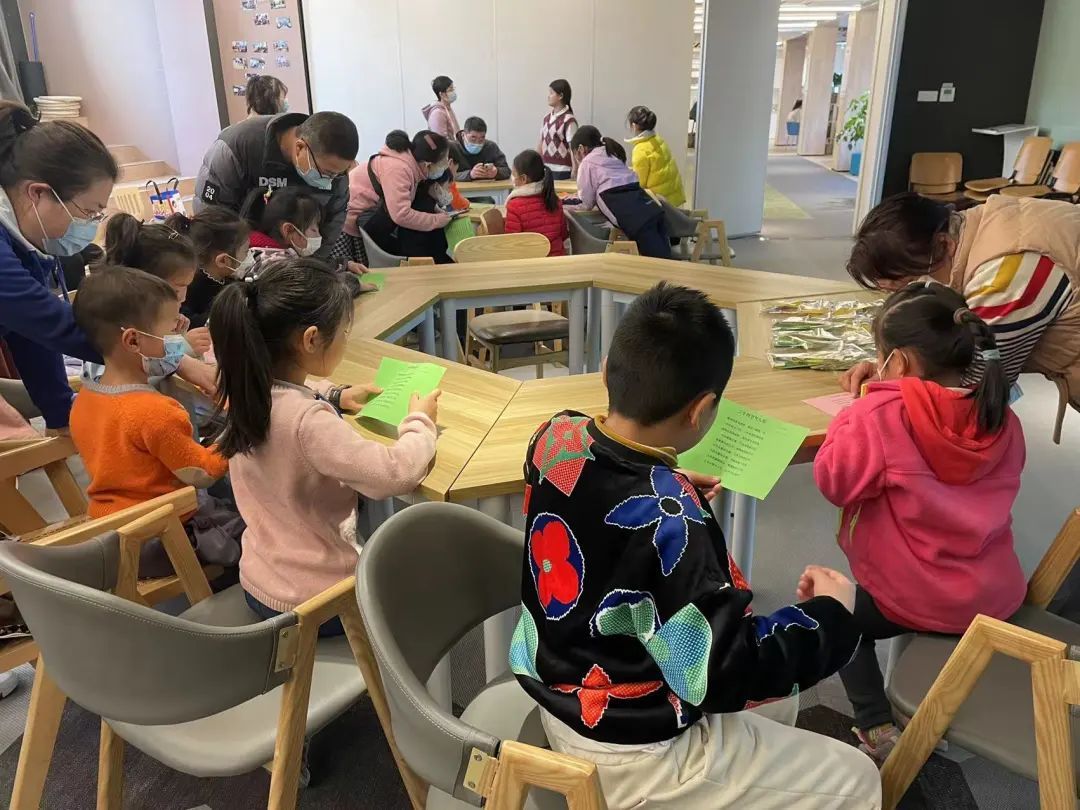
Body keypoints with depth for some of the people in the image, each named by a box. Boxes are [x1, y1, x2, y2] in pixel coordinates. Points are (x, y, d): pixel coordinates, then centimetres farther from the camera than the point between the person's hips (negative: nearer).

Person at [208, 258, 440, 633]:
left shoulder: (248, 395, -7)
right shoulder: (310, 422, -33)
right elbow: (397, 473, -33)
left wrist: (335, 396, 5)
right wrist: (420, 421, -15)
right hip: (313, 601, -8)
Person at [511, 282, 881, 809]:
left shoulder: (556, 438, -13)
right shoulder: (668, 526, -35)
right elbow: (726, 674, -25)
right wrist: (829, 614, -12)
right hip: (631, 756, -8)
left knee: (775, 703, 28)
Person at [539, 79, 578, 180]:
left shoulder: (569, 120, -9)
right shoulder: (547, 117, 10)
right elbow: (541, 143, 15)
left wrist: (574, 173, -16)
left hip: (562, 171, -6)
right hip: (546, 169, 6)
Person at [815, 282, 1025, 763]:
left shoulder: (883, 415, -23)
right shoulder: (1001, 419, -4)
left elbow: (833, 481, -14)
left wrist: (858, 415, -4)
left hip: (922, 602, -6)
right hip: (998, 597, 6)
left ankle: (879, 731, 12)